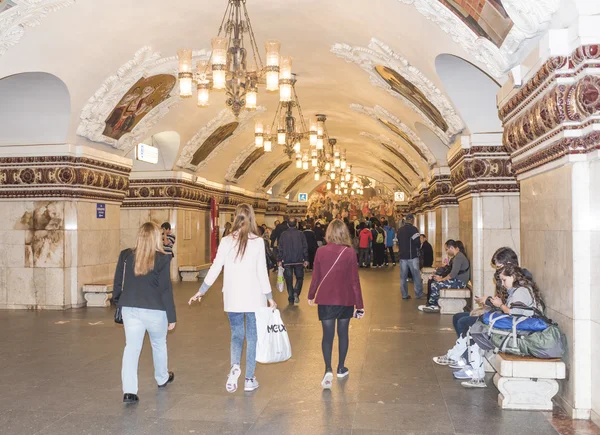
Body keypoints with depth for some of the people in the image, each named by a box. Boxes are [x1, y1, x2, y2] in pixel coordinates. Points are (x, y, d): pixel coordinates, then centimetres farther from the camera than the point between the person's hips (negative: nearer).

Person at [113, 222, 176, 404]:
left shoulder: (126, 256, 0)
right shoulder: (162, 259, -10)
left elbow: (118, 283, 5)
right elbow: (166, 290, -9)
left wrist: (118, 303, 18)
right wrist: (171, 316, -3)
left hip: (130, 309, 2)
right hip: (155, 310, -2)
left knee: (131, 347, 4)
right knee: (159, 344, 20)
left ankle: (129, 390, -6)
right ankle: (162, 378, 40)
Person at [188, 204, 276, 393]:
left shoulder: (227, 241, -2)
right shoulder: (258, 241, -7)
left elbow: (215, 268, -1)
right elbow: (262, 272, -6)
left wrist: (201, 291, 9)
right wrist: (269, 297, 3)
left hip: (233, 298, 2)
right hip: (254, 298, -2)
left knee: (237, 335, 16)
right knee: (252, 337, 11)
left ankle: (234, 366, -10)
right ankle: (249, 379, 16)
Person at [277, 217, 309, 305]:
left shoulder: (283, 234, -3)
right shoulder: (301, 234, -2)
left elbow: (280, 248, -4)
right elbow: (305, 247, 0)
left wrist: (279, 260, 1)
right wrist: (306, 259, 6)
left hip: (287, 261, 0)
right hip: (298, 261, 0)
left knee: (289, 280, 6)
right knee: (299, 277, 13)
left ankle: (291, 299, 6)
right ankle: (296, 293, -10)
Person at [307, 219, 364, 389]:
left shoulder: (321, 251, -7)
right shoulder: (349, 252, -8)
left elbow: (316, 276, -1)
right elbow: (355, 280, -6)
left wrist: (311, 295, 15)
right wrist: (359, 303, 1)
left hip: (326, 300, 0)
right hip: (345, 300, 0)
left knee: (327, 335, 2)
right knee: (343, 333, 15)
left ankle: (328, 370, -14)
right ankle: (341, 368, 26)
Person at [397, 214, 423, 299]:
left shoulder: (399, 230, 10)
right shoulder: (413, 229, -10)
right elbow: (417, 242, -15)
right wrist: (418, 245, 5)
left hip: (402, 256, 5)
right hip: (412, 256, -5)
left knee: (403, 276, 7)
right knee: (416, 276, 2)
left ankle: (404, 295, 8)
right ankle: (419, 294, 5)